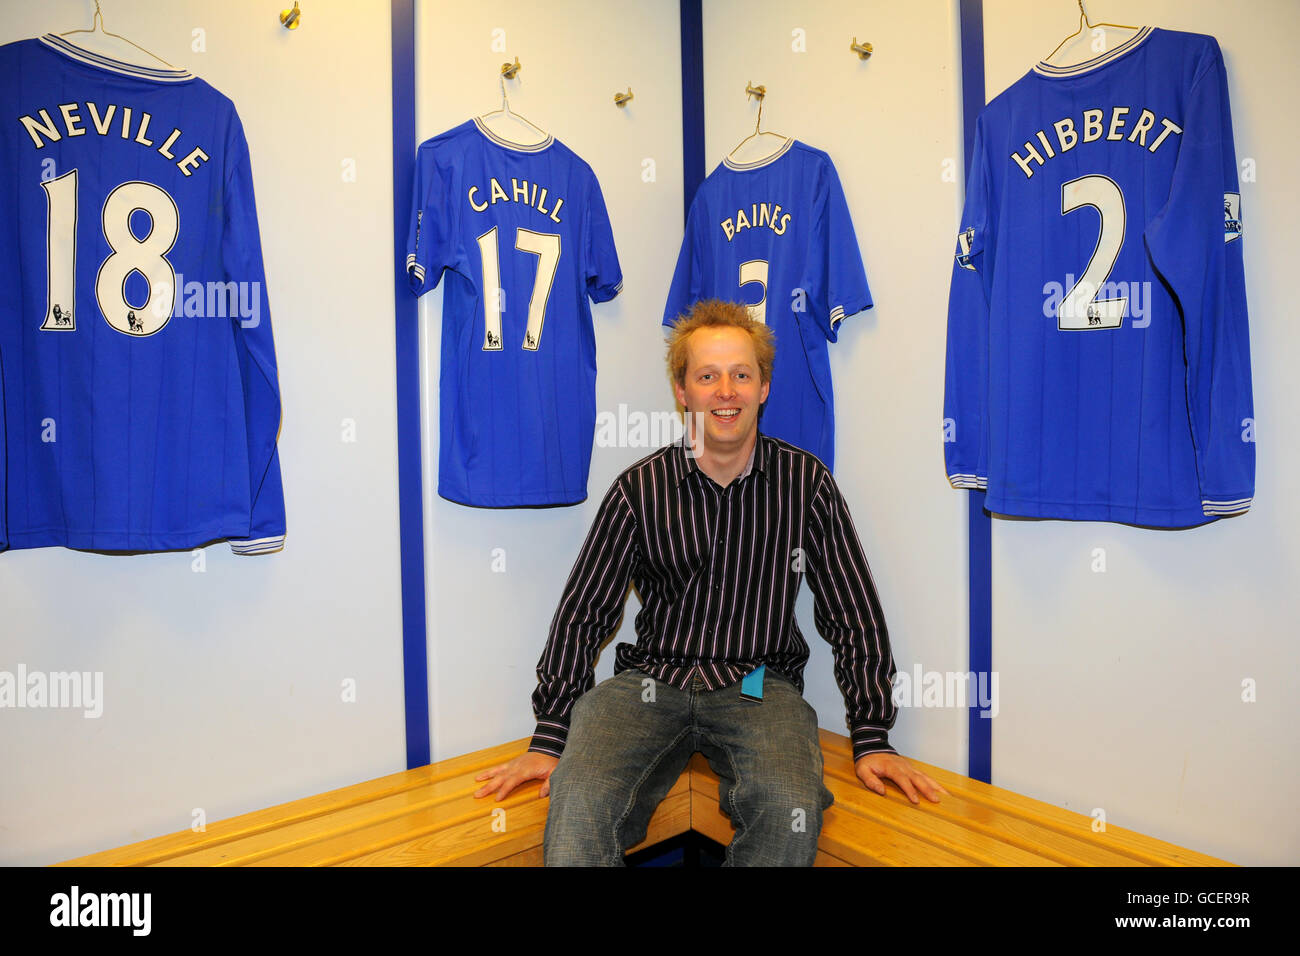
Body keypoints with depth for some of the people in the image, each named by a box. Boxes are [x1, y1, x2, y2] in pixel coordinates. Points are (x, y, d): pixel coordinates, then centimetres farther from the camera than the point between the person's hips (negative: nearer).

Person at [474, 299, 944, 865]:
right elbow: (583, 615, 3)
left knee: (792, 813, -29)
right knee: (579, 804, -29)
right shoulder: (640, 489, 1)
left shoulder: (807, 484, 1)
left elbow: (855, 617, 4)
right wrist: (549, 739, -2)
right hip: (650, 682, 0)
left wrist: (872, 739, -2)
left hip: (760, 687, 1)